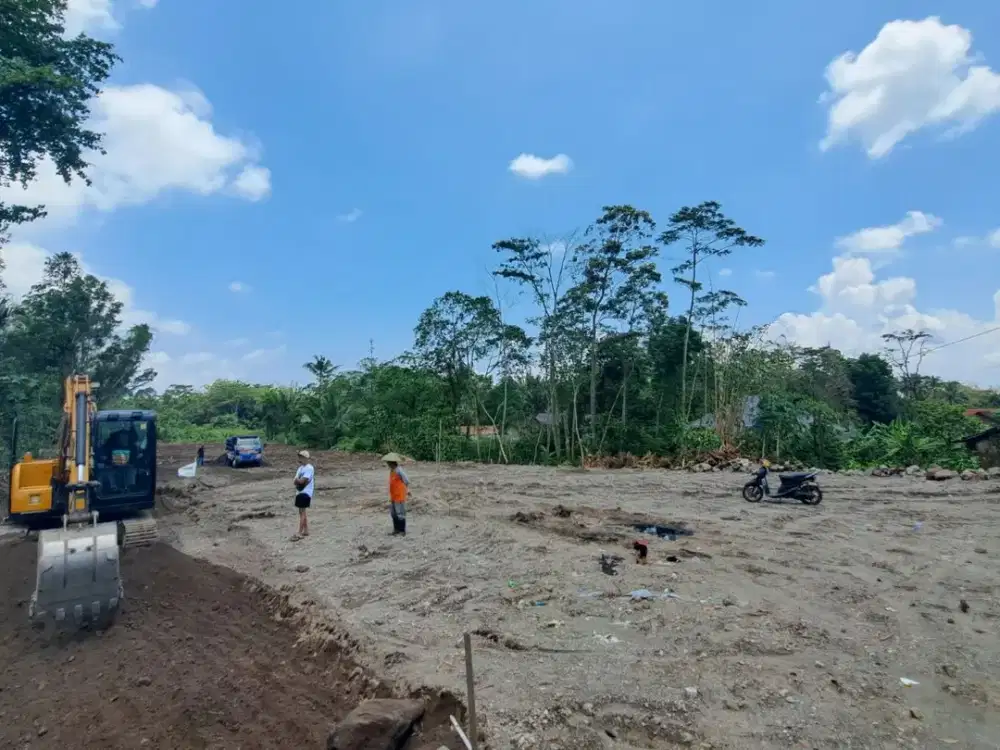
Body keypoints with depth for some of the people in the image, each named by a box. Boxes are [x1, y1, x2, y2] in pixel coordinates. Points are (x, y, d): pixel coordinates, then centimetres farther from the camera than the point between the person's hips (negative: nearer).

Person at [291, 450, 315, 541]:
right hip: (299, 492, 9)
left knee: (302, 512, -9)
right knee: (302, 512, 13)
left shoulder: (309, 468, -14)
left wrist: (297, 479, -1)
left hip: (305, 493, -9)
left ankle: (299, 533, -8)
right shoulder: (301, 468, 13)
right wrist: (299, 481, -13)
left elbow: (302, 481, -19)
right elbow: (296, 481, 7)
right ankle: (306, 530, 23)